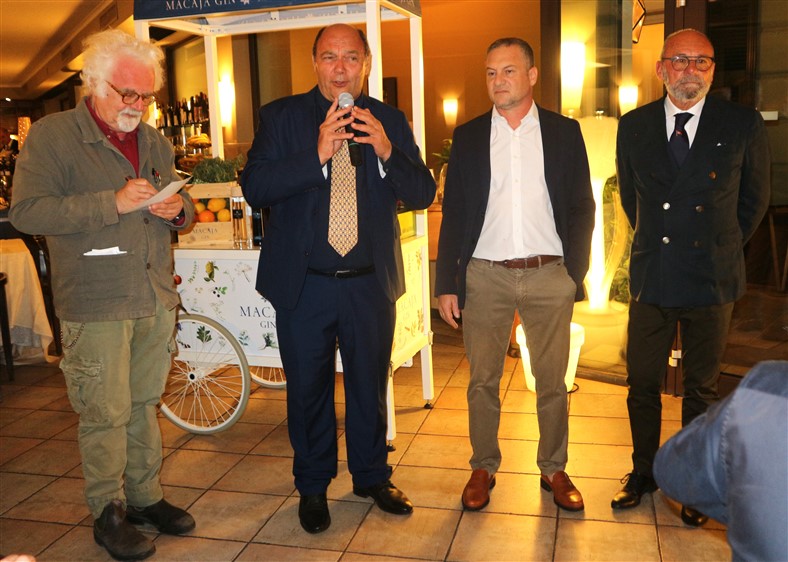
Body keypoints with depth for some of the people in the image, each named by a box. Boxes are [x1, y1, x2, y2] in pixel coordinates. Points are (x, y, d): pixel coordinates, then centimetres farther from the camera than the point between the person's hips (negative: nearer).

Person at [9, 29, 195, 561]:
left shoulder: (155, 141, 14)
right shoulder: (51, 135, -4)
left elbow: (180, 207, 24)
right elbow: (27, 211, -14)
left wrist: (178, 209, -2)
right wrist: (114, 202, -21)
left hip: (156, 298, 5)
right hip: (95, 303, -5)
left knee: (145, 405, 14)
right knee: (106, 415, 1)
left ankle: (146, 496, 27)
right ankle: (108, 512, 17)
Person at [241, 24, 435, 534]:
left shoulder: (389, 121, 4)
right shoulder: (281, 117, -2)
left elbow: (424, 194, -2)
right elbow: (254, 188, -14)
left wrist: (386, 151, -19)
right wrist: (318, 155, -25)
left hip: (370, 282, 2)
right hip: (304, 283, -1)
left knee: (370, 386, 16)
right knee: (308, 391, 12)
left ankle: (372, 476, 38)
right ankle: (313, 487, 34)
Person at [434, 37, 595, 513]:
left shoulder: (564, 132, 5)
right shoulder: (468, 136, 6)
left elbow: (582, 208, 6)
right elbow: (453, 213, 5)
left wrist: (575, 274, -2)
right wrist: (447, 283, 0)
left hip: (548, 276, 0)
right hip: (485, 276, 1)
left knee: (552, 383, 9)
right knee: (483, 382, 8)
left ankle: (554, 470, 27)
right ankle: (483, 469, 25)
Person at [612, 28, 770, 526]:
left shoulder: (744, 125, -3)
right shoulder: (633, 127, 3)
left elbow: (754, 200, 8)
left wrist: (723, 249, 12)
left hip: (712, 280, -1)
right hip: (651, 278, 2)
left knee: (702, 390, 12)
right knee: (642, 385, 10)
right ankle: (644, 472, 30)